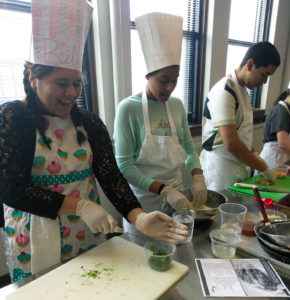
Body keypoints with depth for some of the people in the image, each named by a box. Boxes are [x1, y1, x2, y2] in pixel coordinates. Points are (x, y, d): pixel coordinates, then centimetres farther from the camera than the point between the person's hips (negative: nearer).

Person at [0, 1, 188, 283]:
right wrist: (79, 205, -23)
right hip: (34, 243, -3)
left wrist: (138, 217, -25)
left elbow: (111, 176, -9)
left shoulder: (90, 123, -2)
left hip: (87, 238, 4)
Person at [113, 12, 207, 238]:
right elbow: (124, 166, -16)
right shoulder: (129, 108, -15)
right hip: (144, 198, -5)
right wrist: (164, 191, -23)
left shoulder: (177, 105, 1)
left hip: (176, 192, 5)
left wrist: (198, 178, -8)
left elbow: (189, 148, 9)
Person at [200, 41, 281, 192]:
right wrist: (263, 168, -14)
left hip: (240, 166, 9)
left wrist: (254, 154, 7)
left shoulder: (242, 89, 11)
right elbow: (231, 143, -26)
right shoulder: (224, 92, -20)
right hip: (220, 167, -9)